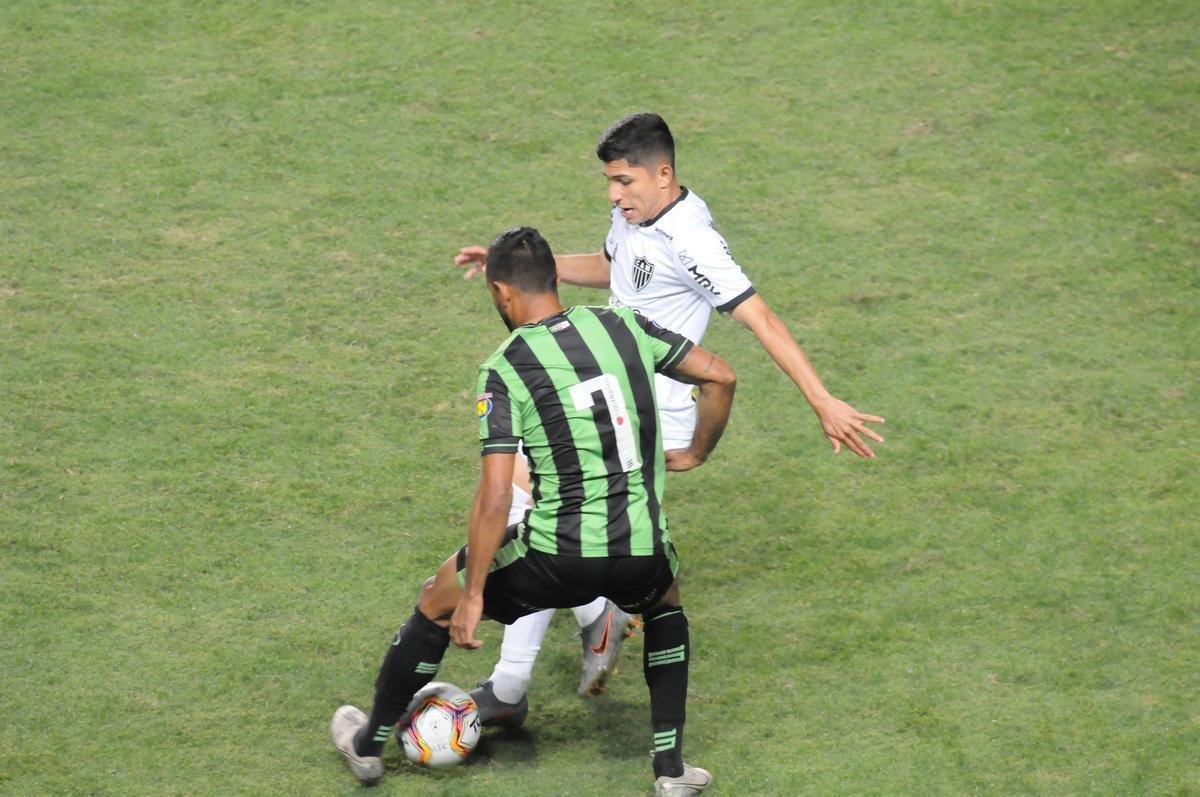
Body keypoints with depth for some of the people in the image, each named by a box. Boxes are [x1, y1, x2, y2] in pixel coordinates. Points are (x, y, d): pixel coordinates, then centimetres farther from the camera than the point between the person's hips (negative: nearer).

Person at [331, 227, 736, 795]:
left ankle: (369, 744, 38)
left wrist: (473, 596, -8)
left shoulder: (506, 369, -9)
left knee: (438, 600, 23)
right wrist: (695, 453, 22)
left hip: (557, 556, -3)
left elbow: (495, 495, -15)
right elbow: (719, 376, 6)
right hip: (641, 556, 3)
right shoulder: (623, 326, 3)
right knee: (664, 606, 39)